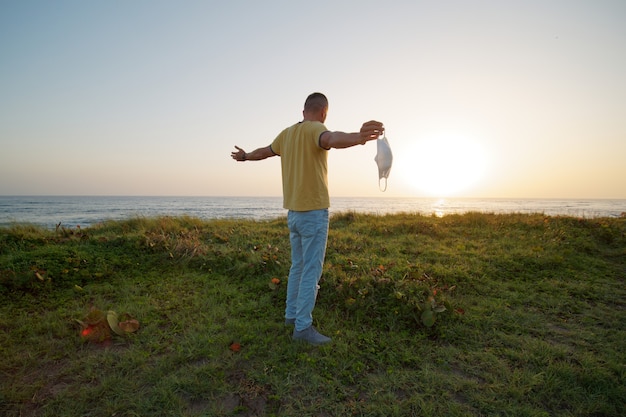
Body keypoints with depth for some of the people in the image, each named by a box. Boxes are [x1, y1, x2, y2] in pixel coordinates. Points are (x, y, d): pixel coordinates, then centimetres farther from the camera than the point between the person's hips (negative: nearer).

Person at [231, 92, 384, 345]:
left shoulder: (286, 133, 12)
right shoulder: (315, 129, -12)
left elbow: (264, 151, 30)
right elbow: (332, 139, -38)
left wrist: (245, 157, 51)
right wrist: (359, 137, -59)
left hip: (293, 212, 8)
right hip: (314, 212, -8)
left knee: (298, 266, 18)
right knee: (311, 270, -3)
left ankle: (292, 314, 29)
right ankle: (303, 327, 3)